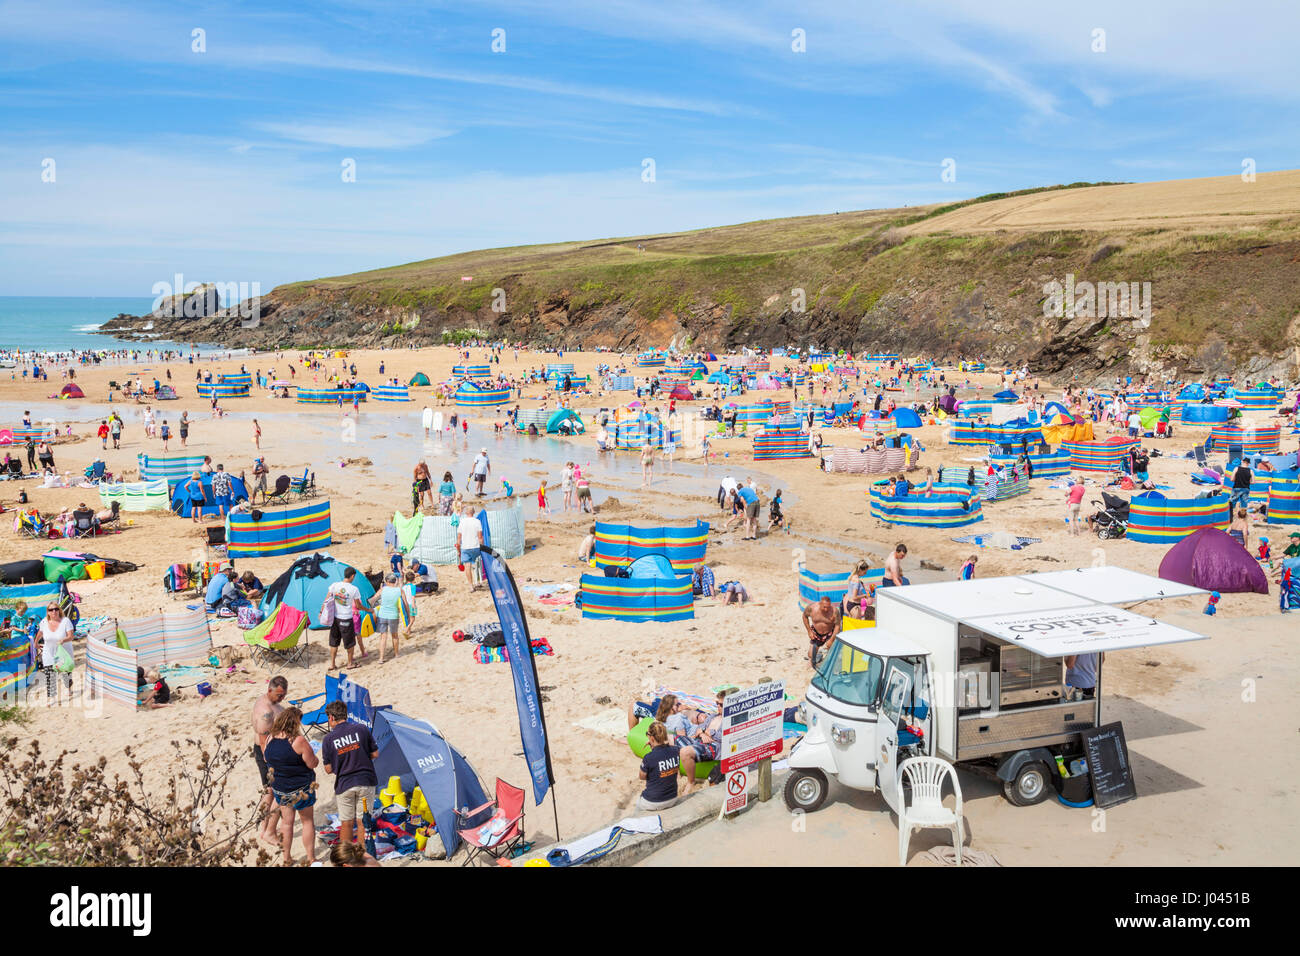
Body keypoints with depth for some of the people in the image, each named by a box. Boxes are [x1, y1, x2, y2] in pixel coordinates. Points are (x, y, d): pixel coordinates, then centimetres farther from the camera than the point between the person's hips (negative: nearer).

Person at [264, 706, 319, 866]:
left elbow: (268, 761, 9)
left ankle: (287, 859, 27)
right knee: (308, 821, 13)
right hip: (301, 789, -5)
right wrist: (316, 758, 3)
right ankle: (311, 858, 19)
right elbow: (313, 764, -17)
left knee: (286, 822, 19)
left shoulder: (270, 739, -6)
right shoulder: (298, 741, -24)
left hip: (279, 788, 5)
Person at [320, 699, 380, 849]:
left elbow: (329, 769, -1)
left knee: (346, 823, 11)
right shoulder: (361, 729, -4)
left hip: (344, 785, -1)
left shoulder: (328, 738, -5)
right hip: (366, 781, 1)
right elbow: (375, 754, 3)